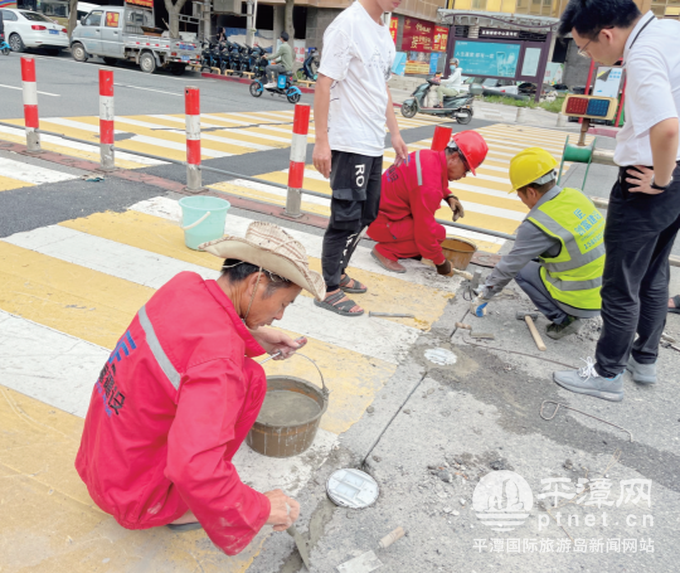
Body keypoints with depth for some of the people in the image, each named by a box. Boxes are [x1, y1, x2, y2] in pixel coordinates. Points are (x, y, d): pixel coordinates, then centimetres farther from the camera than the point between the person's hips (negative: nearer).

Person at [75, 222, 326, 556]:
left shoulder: (184, 285, -8)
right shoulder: (220, 354, -33)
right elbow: (195, 472, -40)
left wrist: (254, 337, 7)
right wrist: (263, 508, -24)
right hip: (135, 496, -7)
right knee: (249, 378, -11)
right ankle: (184, 509, 1)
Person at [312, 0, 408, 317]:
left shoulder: (383, 32, 14)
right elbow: (323, 84, -16)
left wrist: (394, 133, 21)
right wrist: (321, 141, -20)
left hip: (373, 143, 9)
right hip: (350, 143, -9)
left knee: (365, 215, 15)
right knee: (347, 218, -4)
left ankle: (338, 273, 31)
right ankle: (330, 291, 8)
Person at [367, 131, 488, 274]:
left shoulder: (428, 155, -3)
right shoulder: (429, 185, -29)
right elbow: (424, 231, -25)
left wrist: (449, 197, 5)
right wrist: (440, 262, -11)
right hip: (380, 223, -10)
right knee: (438, 232, -14)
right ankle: (385, 250, -5)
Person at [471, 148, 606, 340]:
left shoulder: (537, 225, -22)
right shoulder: (575, 196, -1)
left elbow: (509, 266, -11)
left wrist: (484, 296, 3)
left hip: (581, 302, -7)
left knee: (521, 269, 6)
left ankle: (563, 319, 4)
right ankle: (568, 315, 17)